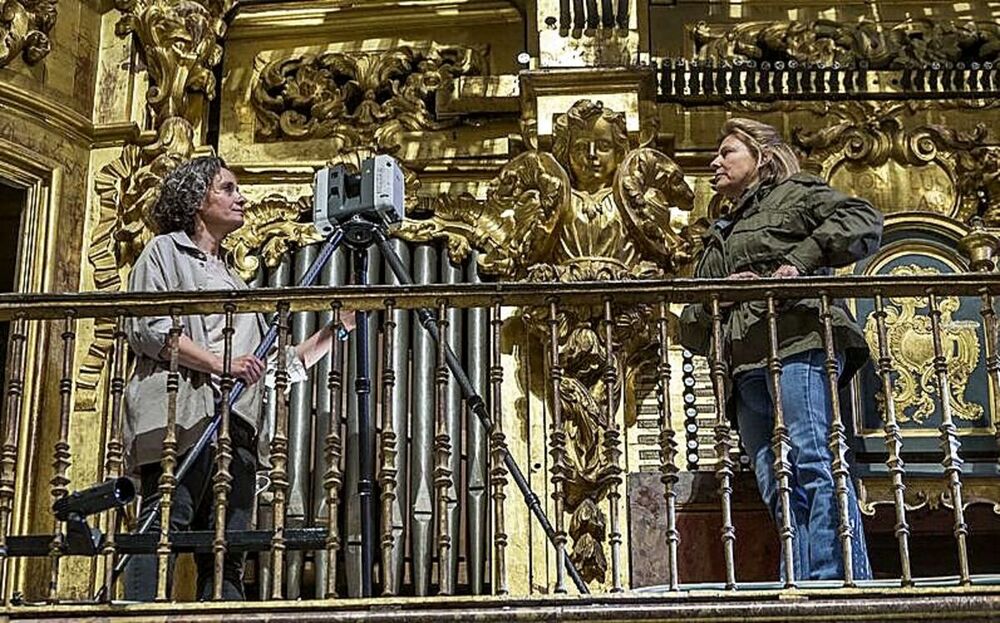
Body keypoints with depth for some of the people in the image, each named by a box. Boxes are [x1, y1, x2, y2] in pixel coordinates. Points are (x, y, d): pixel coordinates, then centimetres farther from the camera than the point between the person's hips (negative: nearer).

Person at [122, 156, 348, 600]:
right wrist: (220, 364, -14)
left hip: (238, 426, 7)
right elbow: (148, 328, -4)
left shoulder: (233, 277, 32)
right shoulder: (166, 251, 13)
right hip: (184, 415, -7)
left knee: (227, 556, -2)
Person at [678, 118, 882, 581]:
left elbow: (864, 221, 0)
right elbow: (689, 329, 27)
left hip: (798, 343, -6)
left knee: (813, 463, -21)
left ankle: (840, 582, -26)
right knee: (776, 486, -7)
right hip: (745, 367, 6)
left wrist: (801, 260, -9)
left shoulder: (793, 194, 18)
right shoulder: (717, 241, 35)